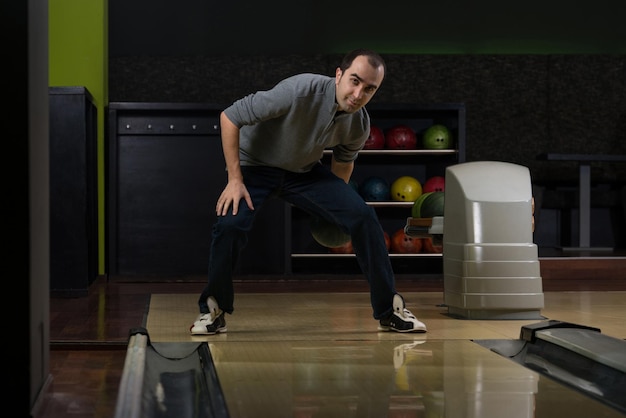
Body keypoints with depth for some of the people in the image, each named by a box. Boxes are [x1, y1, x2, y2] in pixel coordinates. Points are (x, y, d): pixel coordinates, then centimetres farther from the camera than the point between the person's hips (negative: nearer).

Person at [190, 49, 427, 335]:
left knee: (363, 217, -13)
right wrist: (234, 180, -24)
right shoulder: (300, 91, -32)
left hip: (305, 172, 4)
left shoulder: (359, 124, -13)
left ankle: (389, 311, 0)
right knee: (230, 225, -30)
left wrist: (336, 202, 12)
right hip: (255, 165, -4)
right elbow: (230, 117, -25)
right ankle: (213, 311, -5)